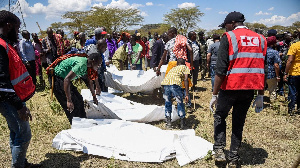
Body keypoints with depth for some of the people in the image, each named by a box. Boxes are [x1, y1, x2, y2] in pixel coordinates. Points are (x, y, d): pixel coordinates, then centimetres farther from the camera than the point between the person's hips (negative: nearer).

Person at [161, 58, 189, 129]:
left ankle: (168, 123, 23)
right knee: (180, 103, 12)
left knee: (167, 102, 20)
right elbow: (185, 80, 7)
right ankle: (182, 124, 20)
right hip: (175, 83, -4)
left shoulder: (173, 68, 38)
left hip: (165, 82, 4)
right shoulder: (185, 67, 23)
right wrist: (187, 94, 4)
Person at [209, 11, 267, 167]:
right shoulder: (260, 39, 10)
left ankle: (219, 150, 8)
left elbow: (221, 70, -13)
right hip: (249, 90, 5)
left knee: (220, 116, 18)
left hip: (230, 87, -4)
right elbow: (262, 70, 10)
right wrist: (260, 96, 15)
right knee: (239, 122, 16)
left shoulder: (228, 37, -6)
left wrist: (214, 94, -8)